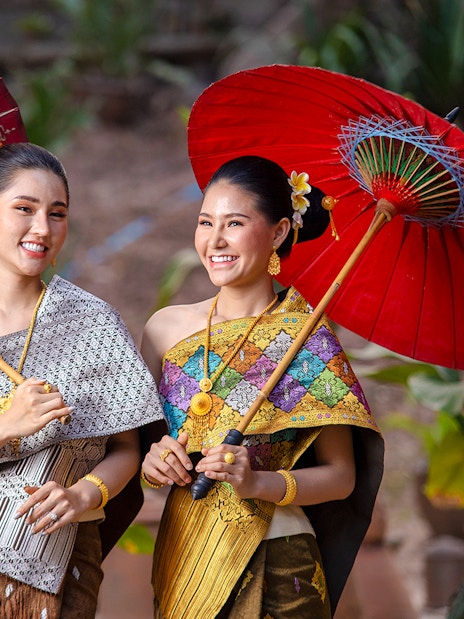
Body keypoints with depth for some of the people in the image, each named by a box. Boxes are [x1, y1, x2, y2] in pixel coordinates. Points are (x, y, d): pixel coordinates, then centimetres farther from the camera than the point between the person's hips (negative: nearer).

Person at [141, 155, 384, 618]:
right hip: (180, 557, 3)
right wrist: (151, 465, -10)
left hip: (274, 568, -3)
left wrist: (257, 482, -21)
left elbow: (341, 476, -6)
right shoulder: (166, 327, 3)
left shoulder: (307, 337, -7)